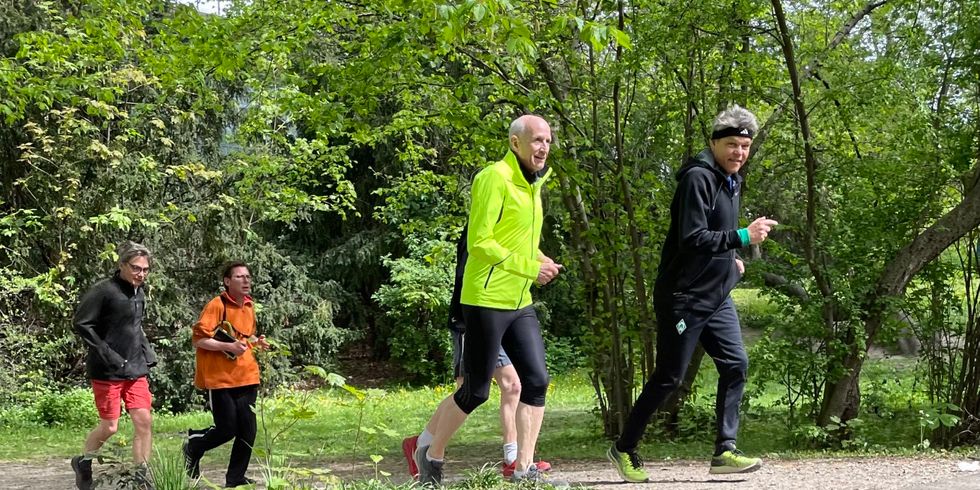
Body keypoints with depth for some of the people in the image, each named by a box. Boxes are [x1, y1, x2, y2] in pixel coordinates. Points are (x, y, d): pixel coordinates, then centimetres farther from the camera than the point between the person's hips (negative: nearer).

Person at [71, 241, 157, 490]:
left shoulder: (138, 292, 10)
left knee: (144, 420, -2)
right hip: (108, 371, -7)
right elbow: (81, 324, -14)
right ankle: (82, 462, 26)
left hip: (136, 369, 7)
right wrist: (107, 355, -17)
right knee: (110, 426, 0)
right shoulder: (104, 290, -14)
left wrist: (147, 353, 11)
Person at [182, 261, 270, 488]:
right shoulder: (217, 305, -12)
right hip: (220, 378, -6)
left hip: (246, 376, 6)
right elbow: (197, 338, -15)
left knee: (247, 430, 0)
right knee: (227, 429, -4)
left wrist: (256, 341, 5)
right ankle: (193, 447, 26)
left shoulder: (249, 306, 10)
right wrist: (229, 346, -24)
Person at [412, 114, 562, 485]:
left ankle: (524, 470, 5)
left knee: (536, 382, -1)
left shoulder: (532, 184, 14)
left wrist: (541, 261, 5)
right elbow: (478, 243, -18)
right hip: (486, 301, -8)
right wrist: (530, 268, -17)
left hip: (520, 303, 8)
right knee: (476, 391, 0)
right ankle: (431, 454, 20)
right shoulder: (494, 179, -13)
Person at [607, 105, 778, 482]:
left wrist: (729, 258, 11)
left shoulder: (731, 181, 14)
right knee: (669, 377, -2)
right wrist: (742, 237, -29)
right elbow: (692, 238, -25)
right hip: (683, 298, -9)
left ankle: (724, 451, 5)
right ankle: (624, 448, 12)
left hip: (716, 298, 9)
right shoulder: (698, 178, -16)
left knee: (736, 364, -1)